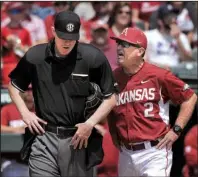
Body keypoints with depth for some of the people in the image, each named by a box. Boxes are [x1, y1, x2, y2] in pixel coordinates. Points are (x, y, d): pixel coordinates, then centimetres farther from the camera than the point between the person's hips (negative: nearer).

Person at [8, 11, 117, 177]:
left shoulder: (93, 57, -6)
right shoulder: (35, 56, 0)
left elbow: (110, 98, 1)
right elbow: (13, 85, 18)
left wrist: (90, 124, -8)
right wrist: (25, 113, 4)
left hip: (79, 139, -1)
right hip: (45, 138, 1)